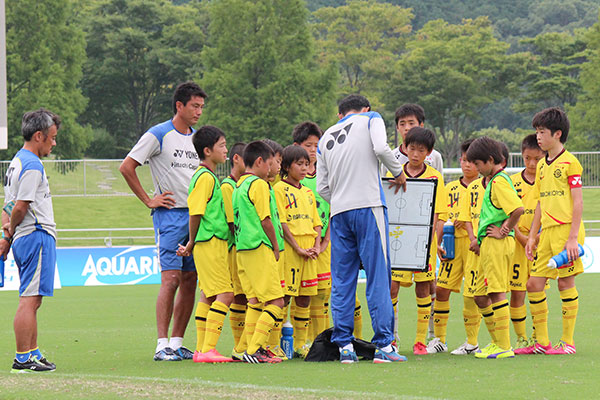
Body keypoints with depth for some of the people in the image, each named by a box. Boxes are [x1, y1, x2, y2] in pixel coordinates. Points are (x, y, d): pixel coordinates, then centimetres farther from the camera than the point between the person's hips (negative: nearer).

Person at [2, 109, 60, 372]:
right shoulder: (32, 165, -13)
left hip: (24, 239, 10)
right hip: (37, 235, -10)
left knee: (32, 301, 13)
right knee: (29, 300, -9)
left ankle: (32, 354, 17)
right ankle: (23, 359, -10)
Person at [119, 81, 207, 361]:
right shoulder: (159, 135, -6)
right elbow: (126, 167, -8)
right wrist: (149, 200, -8)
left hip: (196, 216, 7)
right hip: (170, 214, -7)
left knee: (190, 281, 5)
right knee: (171, 278, -13)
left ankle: (177, 343, 11)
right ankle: (162, 346, -13)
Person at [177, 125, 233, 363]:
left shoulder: (209, 177, 17)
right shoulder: (205, 177, -14)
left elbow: (198, 213, 19)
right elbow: (195, 212, -16)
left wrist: (191, 244, 15)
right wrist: (192, 243, -6)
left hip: (214, 244, 10)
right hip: (210, 243, -10)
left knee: (208, 296, 10)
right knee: (224, 294, -12)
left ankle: (202, 349, 12)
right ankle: (208, 349, -15)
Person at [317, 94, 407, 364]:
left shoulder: (326, 137, 19)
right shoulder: (371, 119, 8)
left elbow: (322, 187, 14)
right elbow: (381, 148, -12)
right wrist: (398, 173, 3)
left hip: (339, 212, 4)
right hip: (369, 205, -4)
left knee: (342, 281, 6)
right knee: (378, 276, -5)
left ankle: (344, 346, 1)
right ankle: (384, 345, -9)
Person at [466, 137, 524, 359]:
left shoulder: (499, 182, -13)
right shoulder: (495, 180, 18)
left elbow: (518, 209, -26)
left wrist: (503, 231, -16)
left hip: (497, 244, -11)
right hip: (488, 245, 11)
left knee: (496, 292, -9)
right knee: (480, 297, 12)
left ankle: (504, 347, -7)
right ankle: (499, 341, 17)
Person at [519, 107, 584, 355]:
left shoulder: (569, 162, -6)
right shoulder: (542, 166, 16)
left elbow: (578, 202, -10)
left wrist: (573, 237, -16)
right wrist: (532, 236, 15)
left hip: (566, 229, -7)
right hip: (547, 232, 7)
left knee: (566, 281, -4)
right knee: (534, 283, 3)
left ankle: (568, 341, 2)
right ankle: (541, 342, 10)